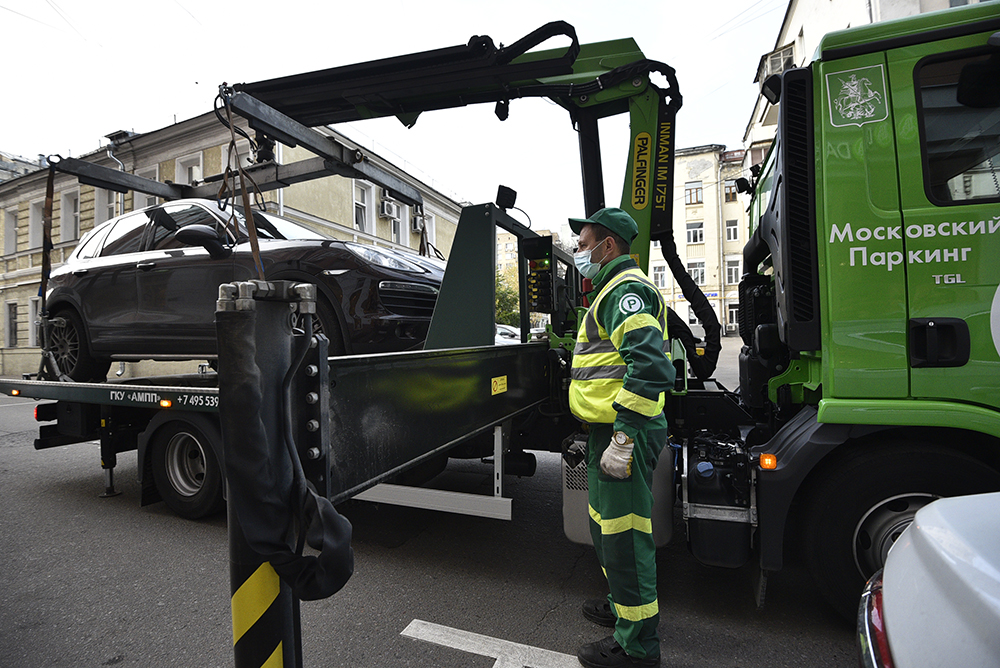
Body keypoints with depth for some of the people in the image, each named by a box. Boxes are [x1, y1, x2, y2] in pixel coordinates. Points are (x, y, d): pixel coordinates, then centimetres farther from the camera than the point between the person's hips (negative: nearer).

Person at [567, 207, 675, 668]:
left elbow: (649, 367, -28)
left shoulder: (627, 290, -15)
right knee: (606, 523, 23)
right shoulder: (614, 291, 21)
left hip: (621, 432, -11)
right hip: (609, 429, 11)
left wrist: (623, 437, -27)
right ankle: (623, 606, 41)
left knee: (623, 532, 0)